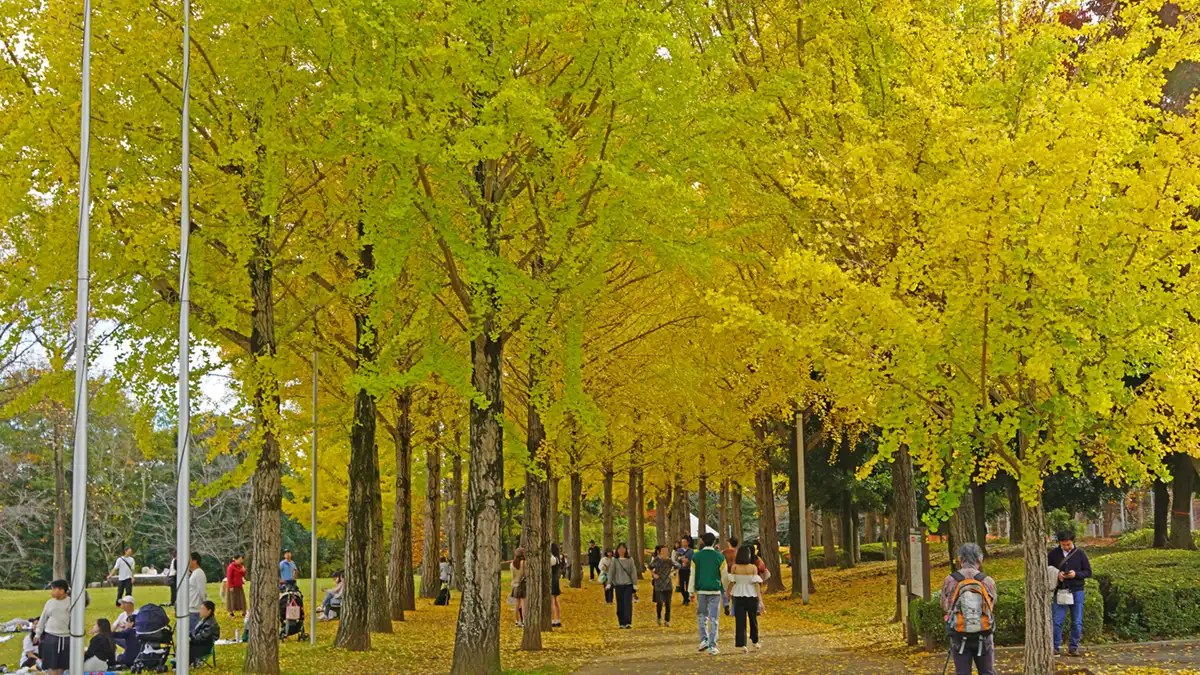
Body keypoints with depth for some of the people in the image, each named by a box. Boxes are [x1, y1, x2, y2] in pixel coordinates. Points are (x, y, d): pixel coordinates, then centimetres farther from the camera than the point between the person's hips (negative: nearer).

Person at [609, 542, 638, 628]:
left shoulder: (630, 560, 5)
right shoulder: (614, 561, 5)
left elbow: (633, 572, 4)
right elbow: (611, 572, 1)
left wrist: (635, 584, -1)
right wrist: (609, 583, -8)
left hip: (628, 584, -1)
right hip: (618, 585, 1)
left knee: (628, 603, -11)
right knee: (620, 605, 3)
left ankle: (628, 622, -14)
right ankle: (621, 623, 10)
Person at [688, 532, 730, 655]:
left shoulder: (696, 556, 0)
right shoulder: (720, 557, -3)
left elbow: (693, 575, 0)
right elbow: (725, 576, 1)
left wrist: (691, 592, 4)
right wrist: (727, 590, 16)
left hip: (701, 591, 1)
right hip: (715, 591, -1)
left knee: (702, 615, 20)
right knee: (714, 619, 2)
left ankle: (704, 640, 8)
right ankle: (712, 646, 0)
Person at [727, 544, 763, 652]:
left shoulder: (735, 567, -6)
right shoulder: (753, 568, -9)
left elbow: (731, 582, -3)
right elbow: (756, 583, -11)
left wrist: (727, 592, 14)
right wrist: (760, 598, -8)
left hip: (738, 595, 0)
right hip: (751, 595, 0)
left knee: (740, 620, 3)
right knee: (753, 619, 18)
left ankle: (742, 644, -5)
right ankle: (755, 642, 31)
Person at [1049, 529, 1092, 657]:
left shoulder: (1080, 553, 0)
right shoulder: (1054, 554, 2)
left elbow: (1088, 572, 3)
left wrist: (1076, 574, -16)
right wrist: (1056, 574, -12)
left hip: (1076, 591, 0)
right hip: (1060, 591, 0)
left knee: (1077, 622, 3)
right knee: (1057, 621, -2)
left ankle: (1074, 648, 12)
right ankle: (1056, 647, 5)